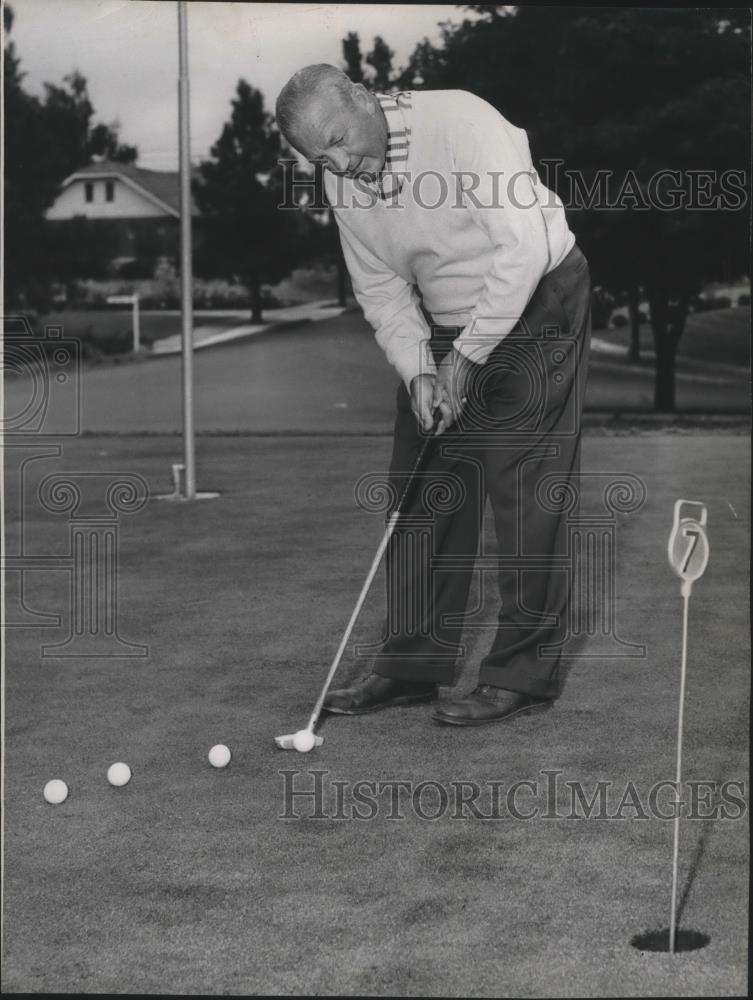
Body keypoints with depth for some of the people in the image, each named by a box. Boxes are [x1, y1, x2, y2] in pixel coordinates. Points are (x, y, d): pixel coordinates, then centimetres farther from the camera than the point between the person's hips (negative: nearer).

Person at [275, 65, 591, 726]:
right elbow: (380, 289, 7)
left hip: (533, 308, -7)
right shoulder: (342, 183, -1)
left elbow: (524, 246, -27)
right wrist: (417, 369, -10)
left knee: (524, 493, -9)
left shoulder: (461, 121, -23)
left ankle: (524, 674, -2)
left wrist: (469, 354, -22)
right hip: (444, 332, 7)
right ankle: (414, 665, 13)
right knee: (423, 493, 4)